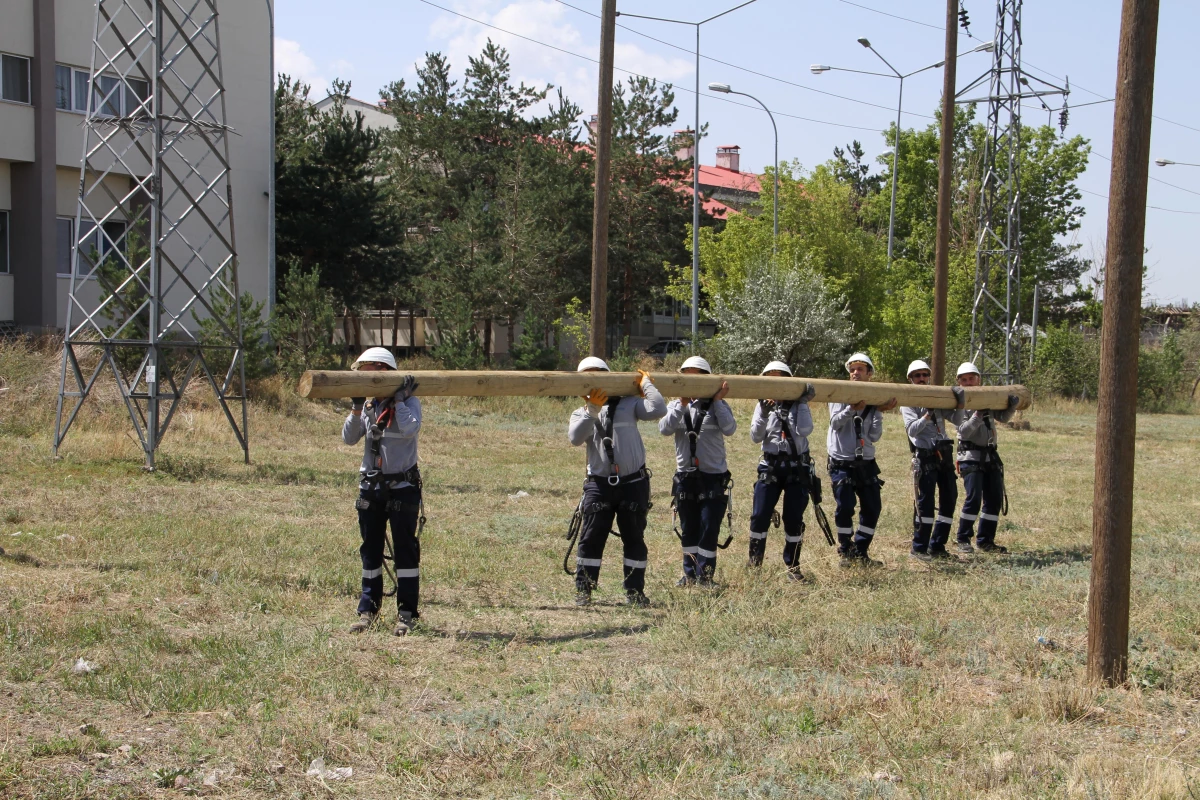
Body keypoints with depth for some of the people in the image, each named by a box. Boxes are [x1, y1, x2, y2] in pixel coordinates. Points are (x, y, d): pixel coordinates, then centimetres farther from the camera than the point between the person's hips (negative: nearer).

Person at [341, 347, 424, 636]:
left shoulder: (408, 402, -5)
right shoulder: (368, 404, 8)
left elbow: (411, 429, -24)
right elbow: (349, 438, 0)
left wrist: (398, 400, -17)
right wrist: (356, 408, -11)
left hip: (402, 486, -5)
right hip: (371, 486, 5)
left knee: (405, 549, -1)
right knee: (370, 550, 10)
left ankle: (406, 613, 4)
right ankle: (368, 609, 19)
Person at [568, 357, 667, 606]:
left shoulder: (629, 405, 7)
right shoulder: (581, 414, 10)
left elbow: (657, 410, -9)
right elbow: (575, 438, -11)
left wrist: (645, 384, 0)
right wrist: (592, 409, -20)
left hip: (633, 483, -1)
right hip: (599, 484, 1)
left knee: (634, 539, 5)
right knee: (591, 539, -1)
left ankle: (635, 591, 14)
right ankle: (583, 590, 7)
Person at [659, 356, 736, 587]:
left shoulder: (717, 406, 3)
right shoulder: (676, 406, 7)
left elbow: (729, 429, -14)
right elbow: (665, 428, -11)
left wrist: (718, 400, -16)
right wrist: (682, 404, -18)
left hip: (714, 476, -2)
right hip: (685, 477, 2)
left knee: (709, 528, -4)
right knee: (688, 529, 10)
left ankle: (705, 574, 4)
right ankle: (690, 573, 20)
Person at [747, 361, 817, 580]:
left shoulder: (798, 405, 3)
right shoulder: (763, 405, 6)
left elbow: (804, 430, -14)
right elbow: (755, 437, -4)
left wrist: (803, 403, -16)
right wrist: (764, 413, -18)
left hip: (797, 467, 0)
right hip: (770, 466, 1)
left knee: (794, 518, 1)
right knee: (760, 516, -5)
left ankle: (792, 565, 13)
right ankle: (754, 563, 8)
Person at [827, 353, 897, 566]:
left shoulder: (874, 401, 9)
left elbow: (874, 436, 2)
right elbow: (835, 423, -14)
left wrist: (880, 412, -11)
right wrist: (852, 409, -30)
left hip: (866, 463, 4)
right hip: (842, 462, -4)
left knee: (872, 507, 3)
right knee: (845, 507, -9)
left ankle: (861, 551, 15)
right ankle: (846, 552, 7)